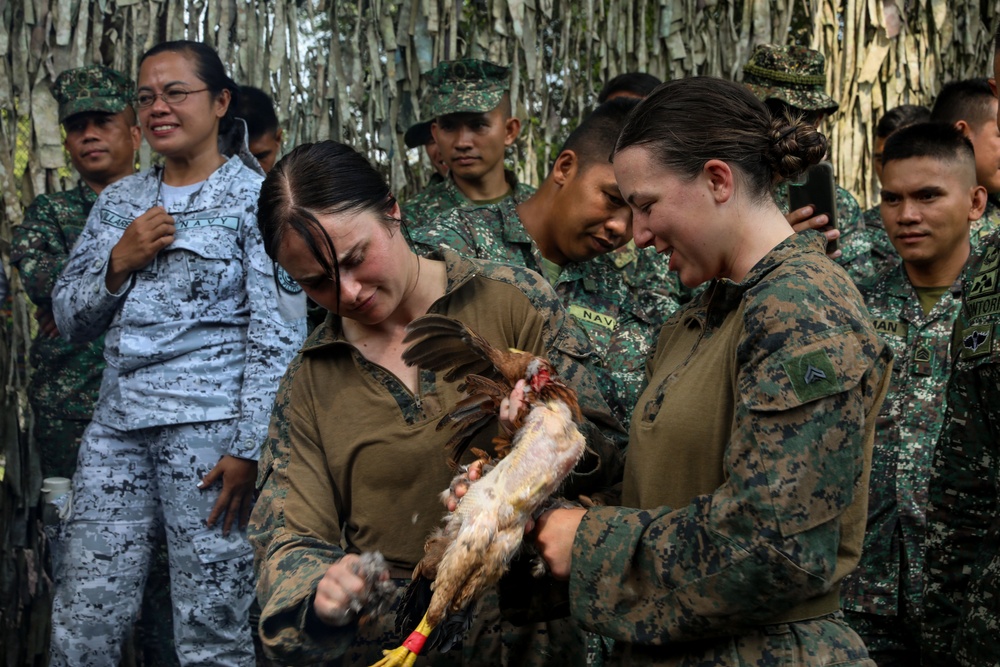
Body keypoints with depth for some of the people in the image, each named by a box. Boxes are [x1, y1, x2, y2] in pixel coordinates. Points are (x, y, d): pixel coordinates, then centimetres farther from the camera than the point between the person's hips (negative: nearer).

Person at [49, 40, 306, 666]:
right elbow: (69, 317, 16)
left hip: (209, 424, -5)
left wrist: (248, 449, -14)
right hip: (117, 424, 5)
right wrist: (120, 261, -3)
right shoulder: (121, 200, 16)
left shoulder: (255, 197, 0)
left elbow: (279, 335, -6)